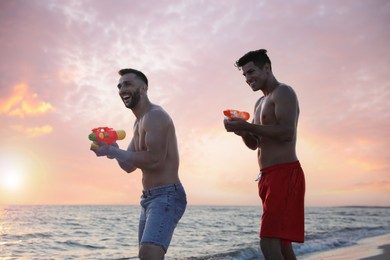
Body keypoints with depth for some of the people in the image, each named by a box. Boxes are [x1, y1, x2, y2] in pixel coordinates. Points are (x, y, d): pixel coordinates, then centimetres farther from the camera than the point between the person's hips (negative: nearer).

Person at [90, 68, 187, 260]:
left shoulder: (155, 115, -12)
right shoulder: (139, 123, 19)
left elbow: (154, 159, -25)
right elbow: (129, 166, 19)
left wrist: (112, 151, -16)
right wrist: (112, 148, 0)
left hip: (167, 196, -10)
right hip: (149, 198, 10)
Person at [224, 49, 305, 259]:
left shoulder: (283, 92, -5)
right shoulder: (260, 103, 22)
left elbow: (286, 132, -20)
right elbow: (254, 144, 22)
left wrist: (247, 126, -19)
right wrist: (241, 130, 2)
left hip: (284, 173, -10)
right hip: (268, 177, 10)